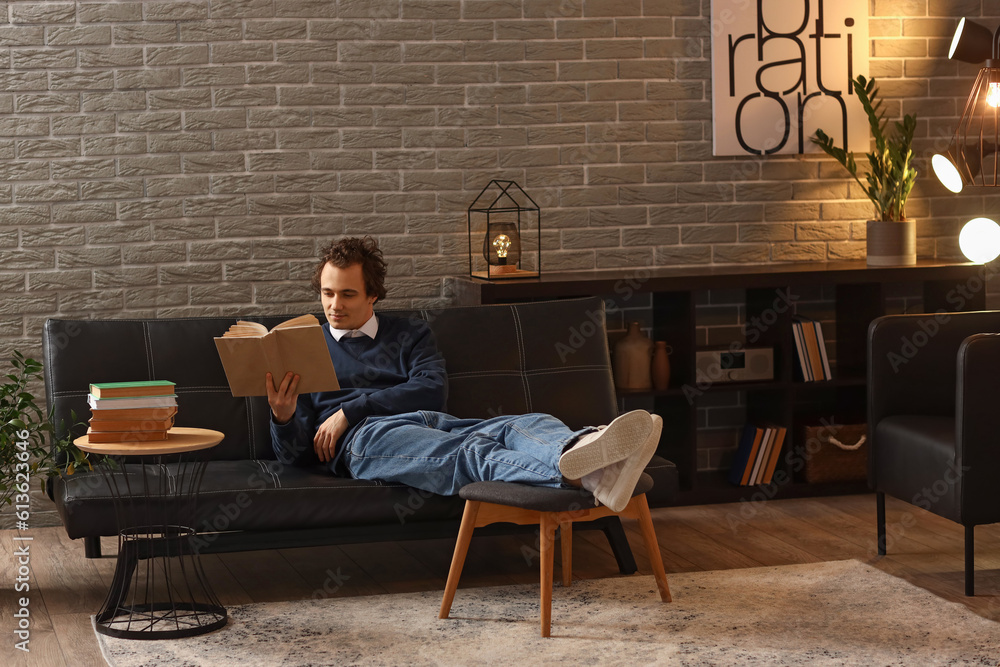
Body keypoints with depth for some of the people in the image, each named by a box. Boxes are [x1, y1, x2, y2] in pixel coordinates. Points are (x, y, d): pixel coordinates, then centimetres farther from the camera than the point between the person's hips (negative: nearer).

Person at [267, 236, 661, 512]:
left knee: (522, 426, -31)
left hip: (431, 421, 4)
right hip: (367, 438, -4)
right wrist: (282, 416, -9)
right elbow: (294, 453, 16)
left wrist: (350, 410, -2)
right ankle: (582, 474, -70)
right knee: (469, 453, -39)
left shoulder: (409, 334, 28)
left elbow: (432, 389, 5)